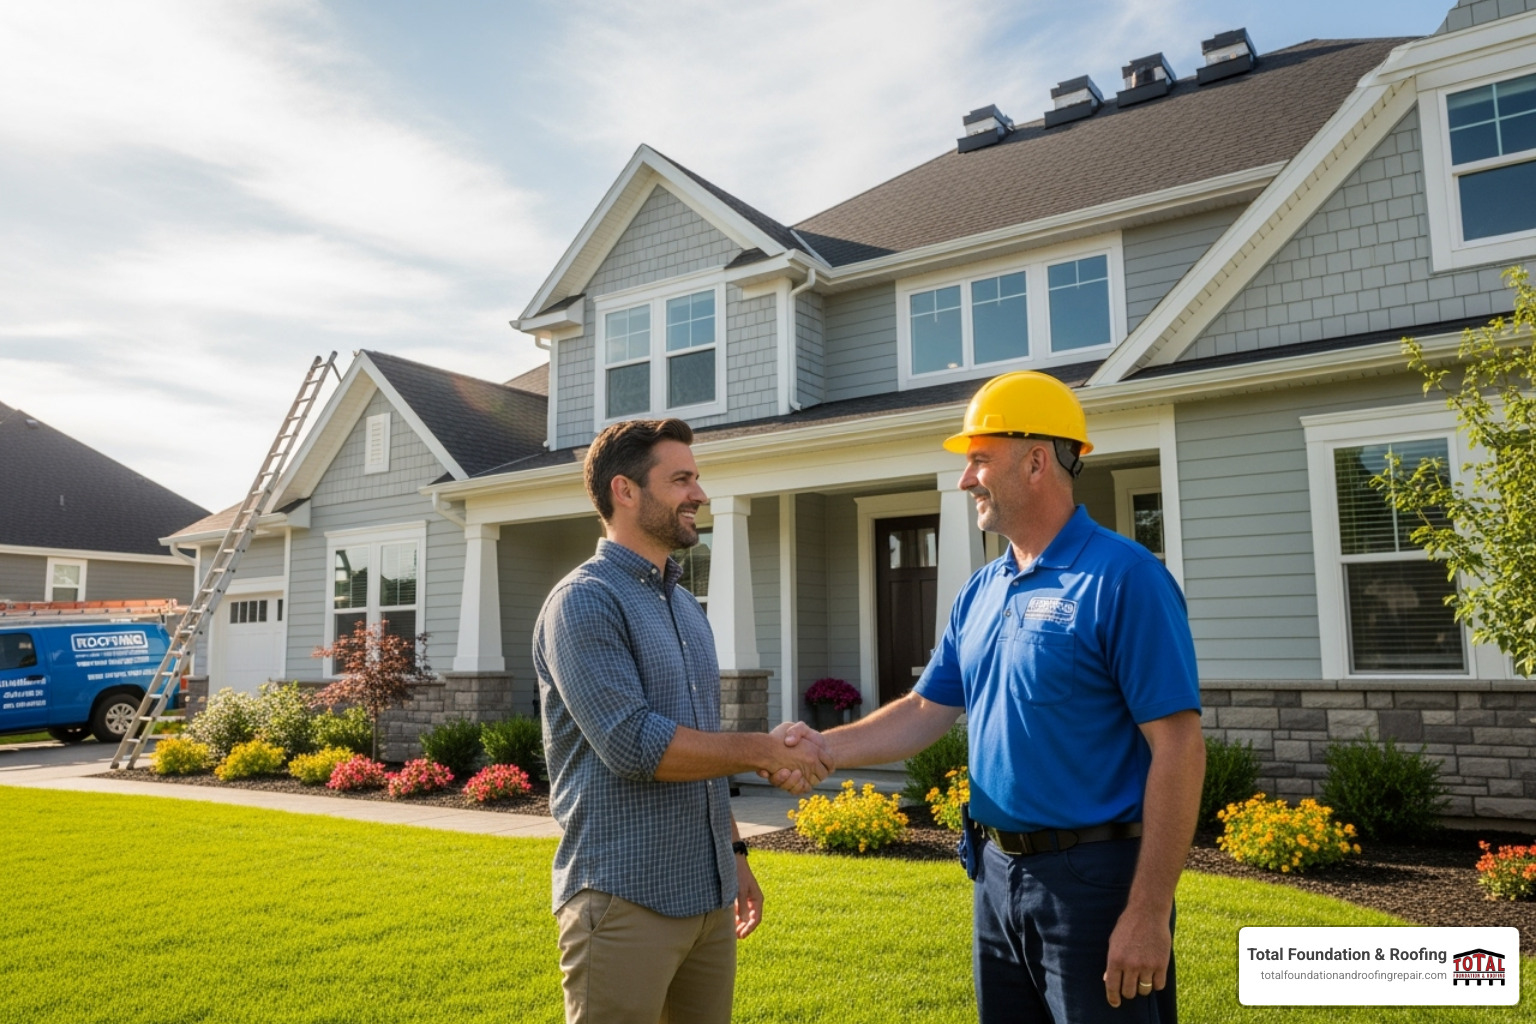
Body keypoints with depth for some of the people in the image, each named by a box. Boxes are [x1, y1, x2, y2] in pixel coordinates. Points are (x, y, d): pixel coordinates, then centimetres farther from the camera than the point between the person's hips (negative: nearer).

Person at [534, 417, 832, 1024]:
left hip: (709, 895, 7)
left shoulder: (687, 608, 14)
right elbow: (634, 744, -21)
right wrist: (765, 751, -14)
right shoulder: (584, 602, -12)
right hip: (625, 901, -7)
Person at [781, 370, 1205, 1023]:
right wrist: (825, 749, -3)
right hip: (996, 874, 7)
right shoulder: (980, 593, 9)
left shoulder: (1123, 578, -15)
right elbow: (927, 712, 11)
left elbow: (1177, 749, -18)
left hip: (1094, 874, -7)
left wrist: (1150, 913, -20)